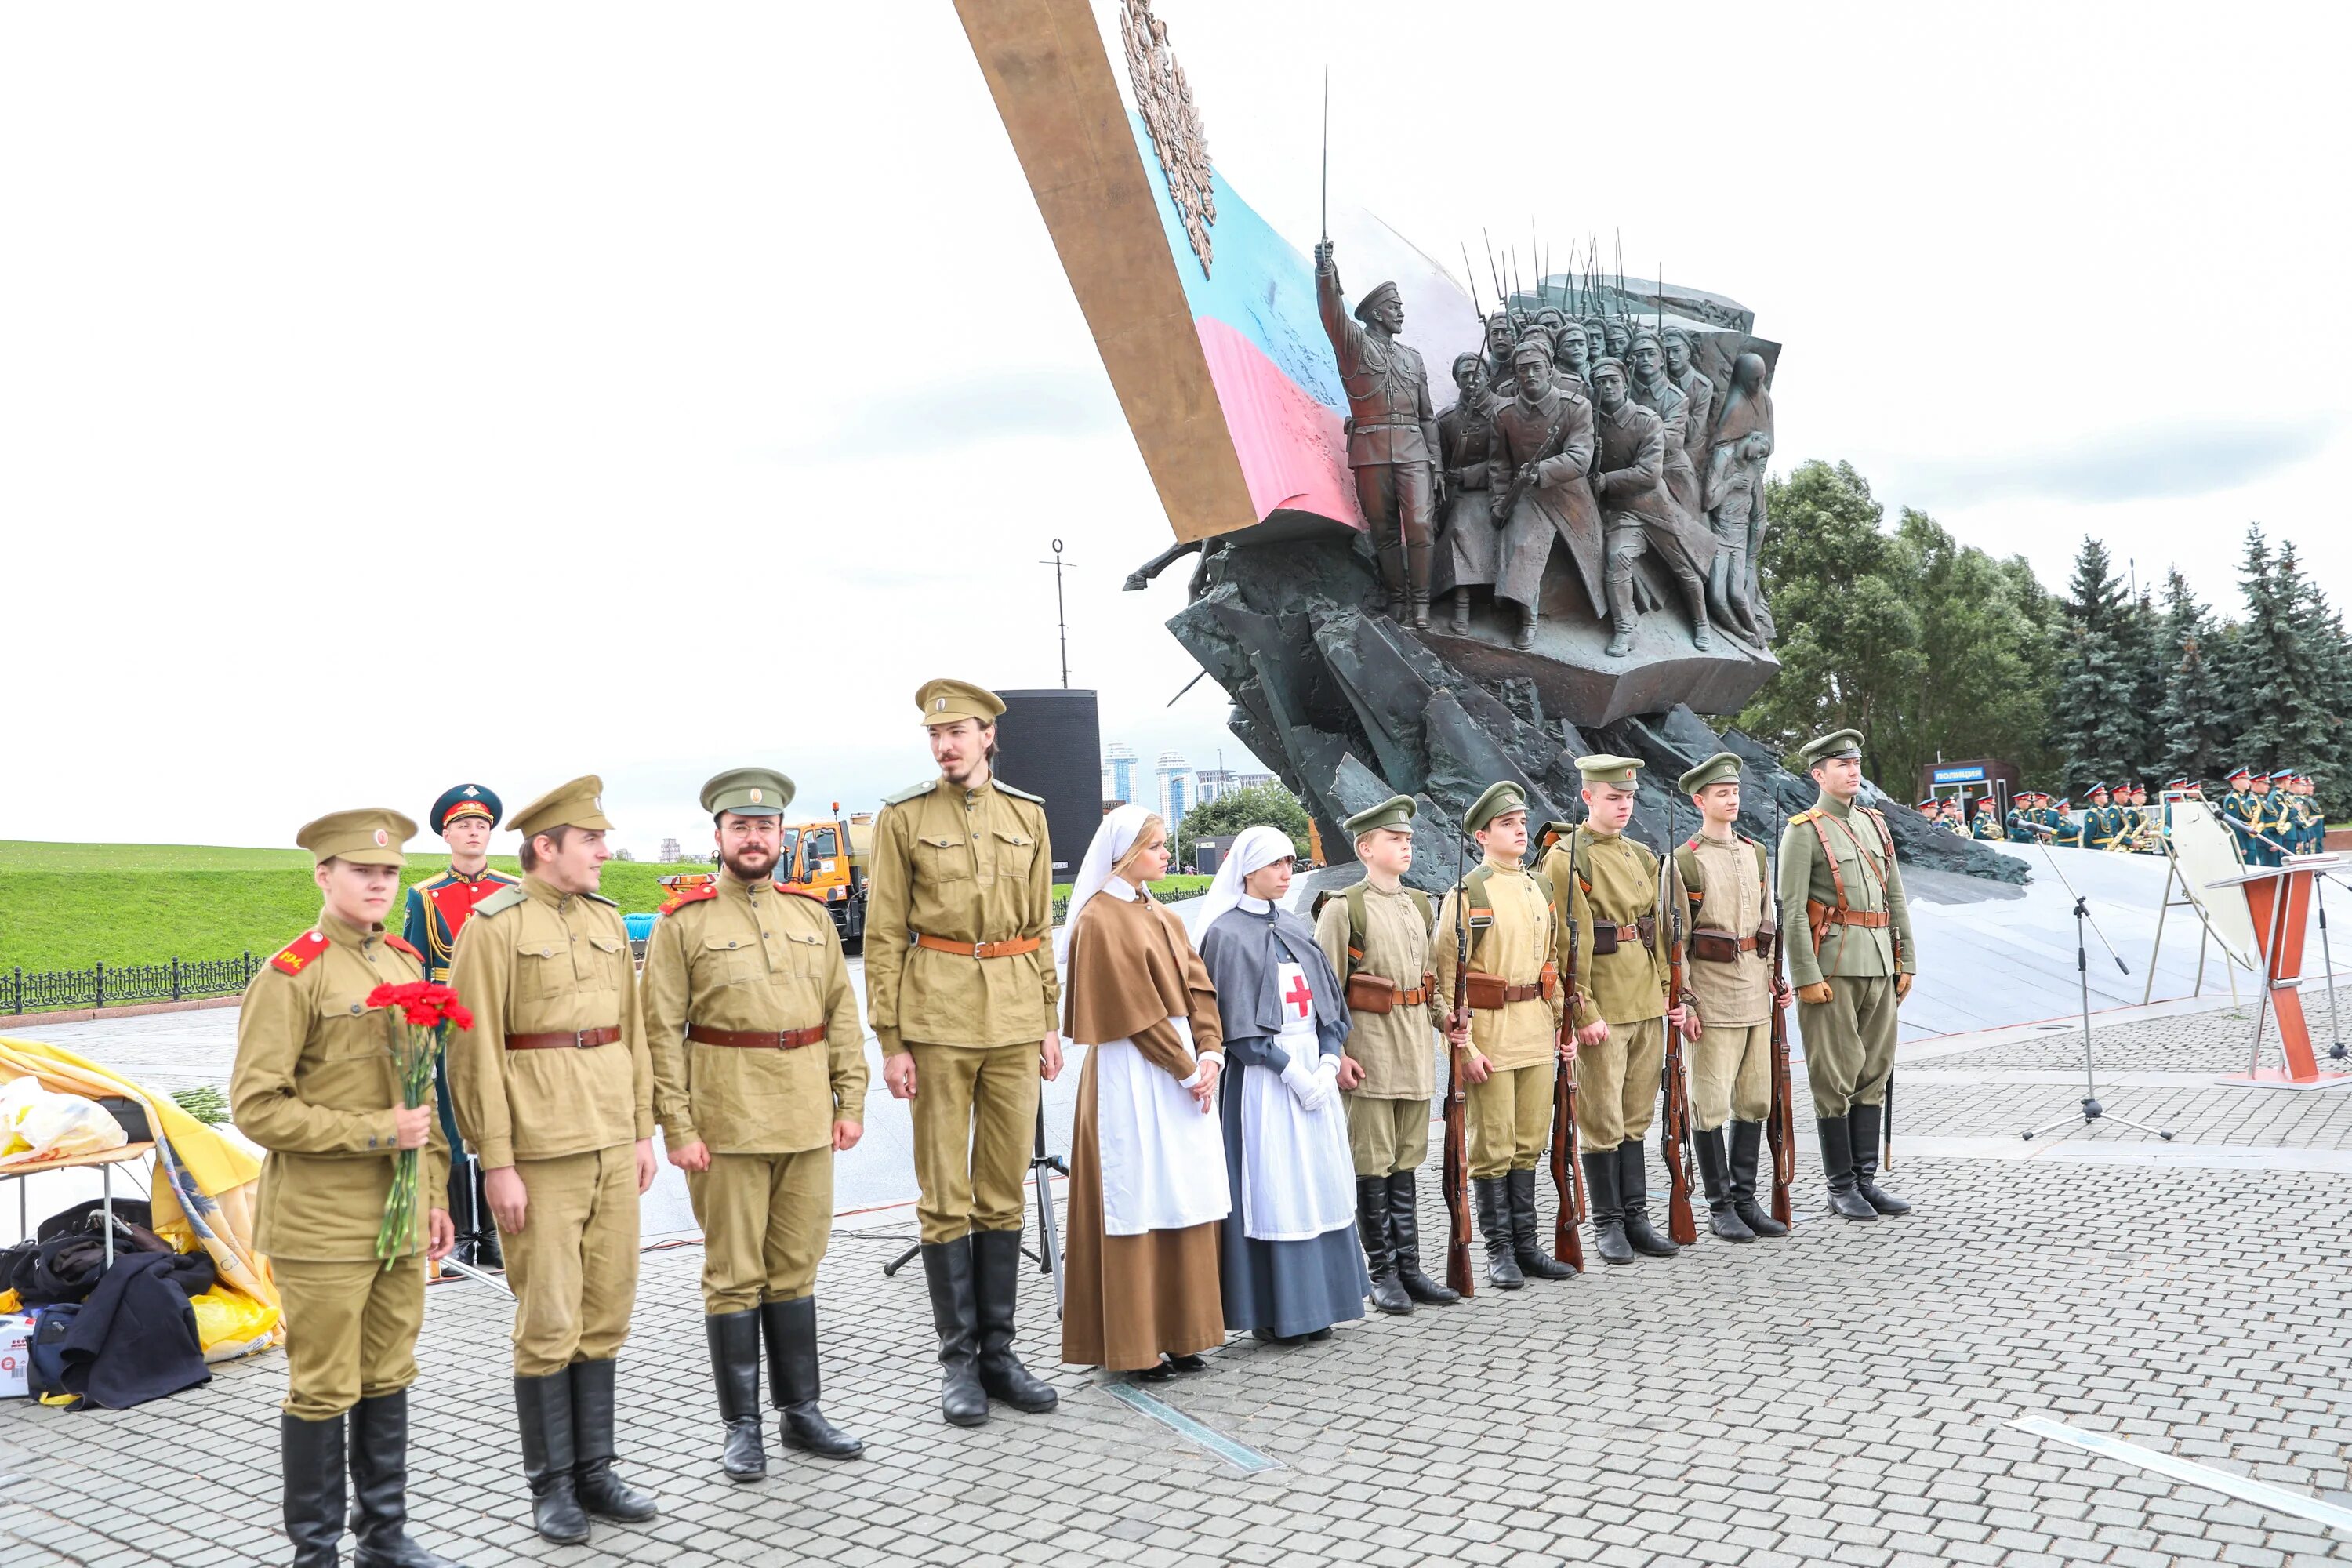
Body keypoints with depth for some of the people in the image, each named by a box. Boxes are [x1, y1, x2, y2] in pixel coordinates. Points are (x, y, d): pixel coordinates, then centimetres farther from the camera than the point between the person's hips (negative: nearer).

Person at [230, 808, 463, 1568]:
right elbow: (256, 1106, -14)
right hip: (322, 1225, -6)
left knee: (389, 1378, 14)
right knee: (325, 1389, 3)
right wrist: (373, 1132, -18)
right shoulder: (289, 976, -11)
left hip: (399, 1217, 6)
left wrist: (434, 1194, 14)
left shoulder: (407, 964, 10)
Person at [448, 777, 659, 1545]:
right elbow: (476, 1053, -11)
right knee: (548, 1324, 2)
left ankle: (594, 1470, 23)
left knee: (604, 1316, 11)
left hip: (612, 1144, 6)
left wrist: (643, 1131, 12)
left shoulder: (607, 920, 11)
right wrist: (496, 1164, -14)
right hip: (541, 1151, -6)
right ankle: (551, 1485, 16)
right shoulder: (494, 926, -9)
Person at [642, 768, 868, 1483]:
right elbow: (662, 1033, -6)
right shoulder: (683, 922, -3)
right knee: (735, 1277, 3)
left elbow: (842, 1014, 12)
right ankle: (742, 1427, 14)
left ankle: (802, 1412, 23)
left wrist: (850, 1102, 5)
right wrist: (678, 1128, -11)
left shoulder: (811, 915, 10)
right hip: (726, 1126, -4)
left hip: (809, 1124, 4)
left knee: (796, 1270, 12)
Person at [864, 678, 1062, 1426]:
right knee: (946, 1196, 1)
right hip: (938, 1020, -3)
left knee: (1005, 1191, 8)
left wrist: (1049, 1021, 10)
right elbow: (884, 936, -2)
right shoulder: (903, 816, -1)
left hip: (1014, 1019, 3)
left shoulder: (1027, 815, 9)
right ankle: (958, 1359, 12)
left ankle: (998, 1350, 18)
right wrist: (891, 1041, -7)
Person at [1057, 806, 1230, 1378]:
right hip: (1132, 1076, -8)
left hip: (1184, 1070, 8)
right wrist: (1186, 1069, -11)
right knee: (1136, 1203, -3)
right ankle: (1133, 1344, 5)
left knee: (1183, 1203, 9)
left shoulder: (1164, 919, 16)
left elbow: (1198, 989, 9)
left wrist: (1210, 1056, -6)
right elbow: (1133, 1012, -13)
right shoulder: (1099, 921, -9)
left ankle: (1177, 1332, 17)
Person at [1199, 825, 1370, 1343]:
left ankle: (1313, 1306, 17)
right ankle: (1273, 1313, 5)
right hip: (1264, 1078, -6)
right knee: (1273, 1188, -4)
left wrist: (1328, 1062, -3)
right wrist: (1291, 1070, -16)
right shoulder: (1227, 933, -6)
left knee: (1320, 1181, 7)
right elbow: (1236, 1021, -12)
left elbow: (1329, 1002, 12)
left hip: (1315, 1070, 7)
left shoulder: (1297, 929, 14)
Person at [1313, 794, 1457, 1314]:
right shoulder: (1343, 907, -7)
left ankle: (1409, 1267, 16)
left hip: (1415, 1045, 6)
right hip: (1369, 1044, -6)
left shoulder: (1420, 905, 13)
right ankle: (1382, 1274, 9)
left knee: (1406, 1162, 11)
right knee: (1373, 1165, 0)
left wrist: (1442, 1022, 9)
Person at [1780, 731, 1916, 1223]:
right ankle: (1841, 1186, 7)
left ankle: (1866, 1178, 18)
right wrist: (1806, 977, -16)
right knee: (1835, 1077, -1)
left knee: (1874, 1073, 10)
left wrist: (1906, 961, 12)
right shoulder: (1803, 831, -5)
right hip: (1833, 967, -7)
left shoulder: (1875, 824, 16)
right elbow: (1790, 907, -11)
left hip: (1880, 965, 7)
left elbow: (1896, 898, 18)